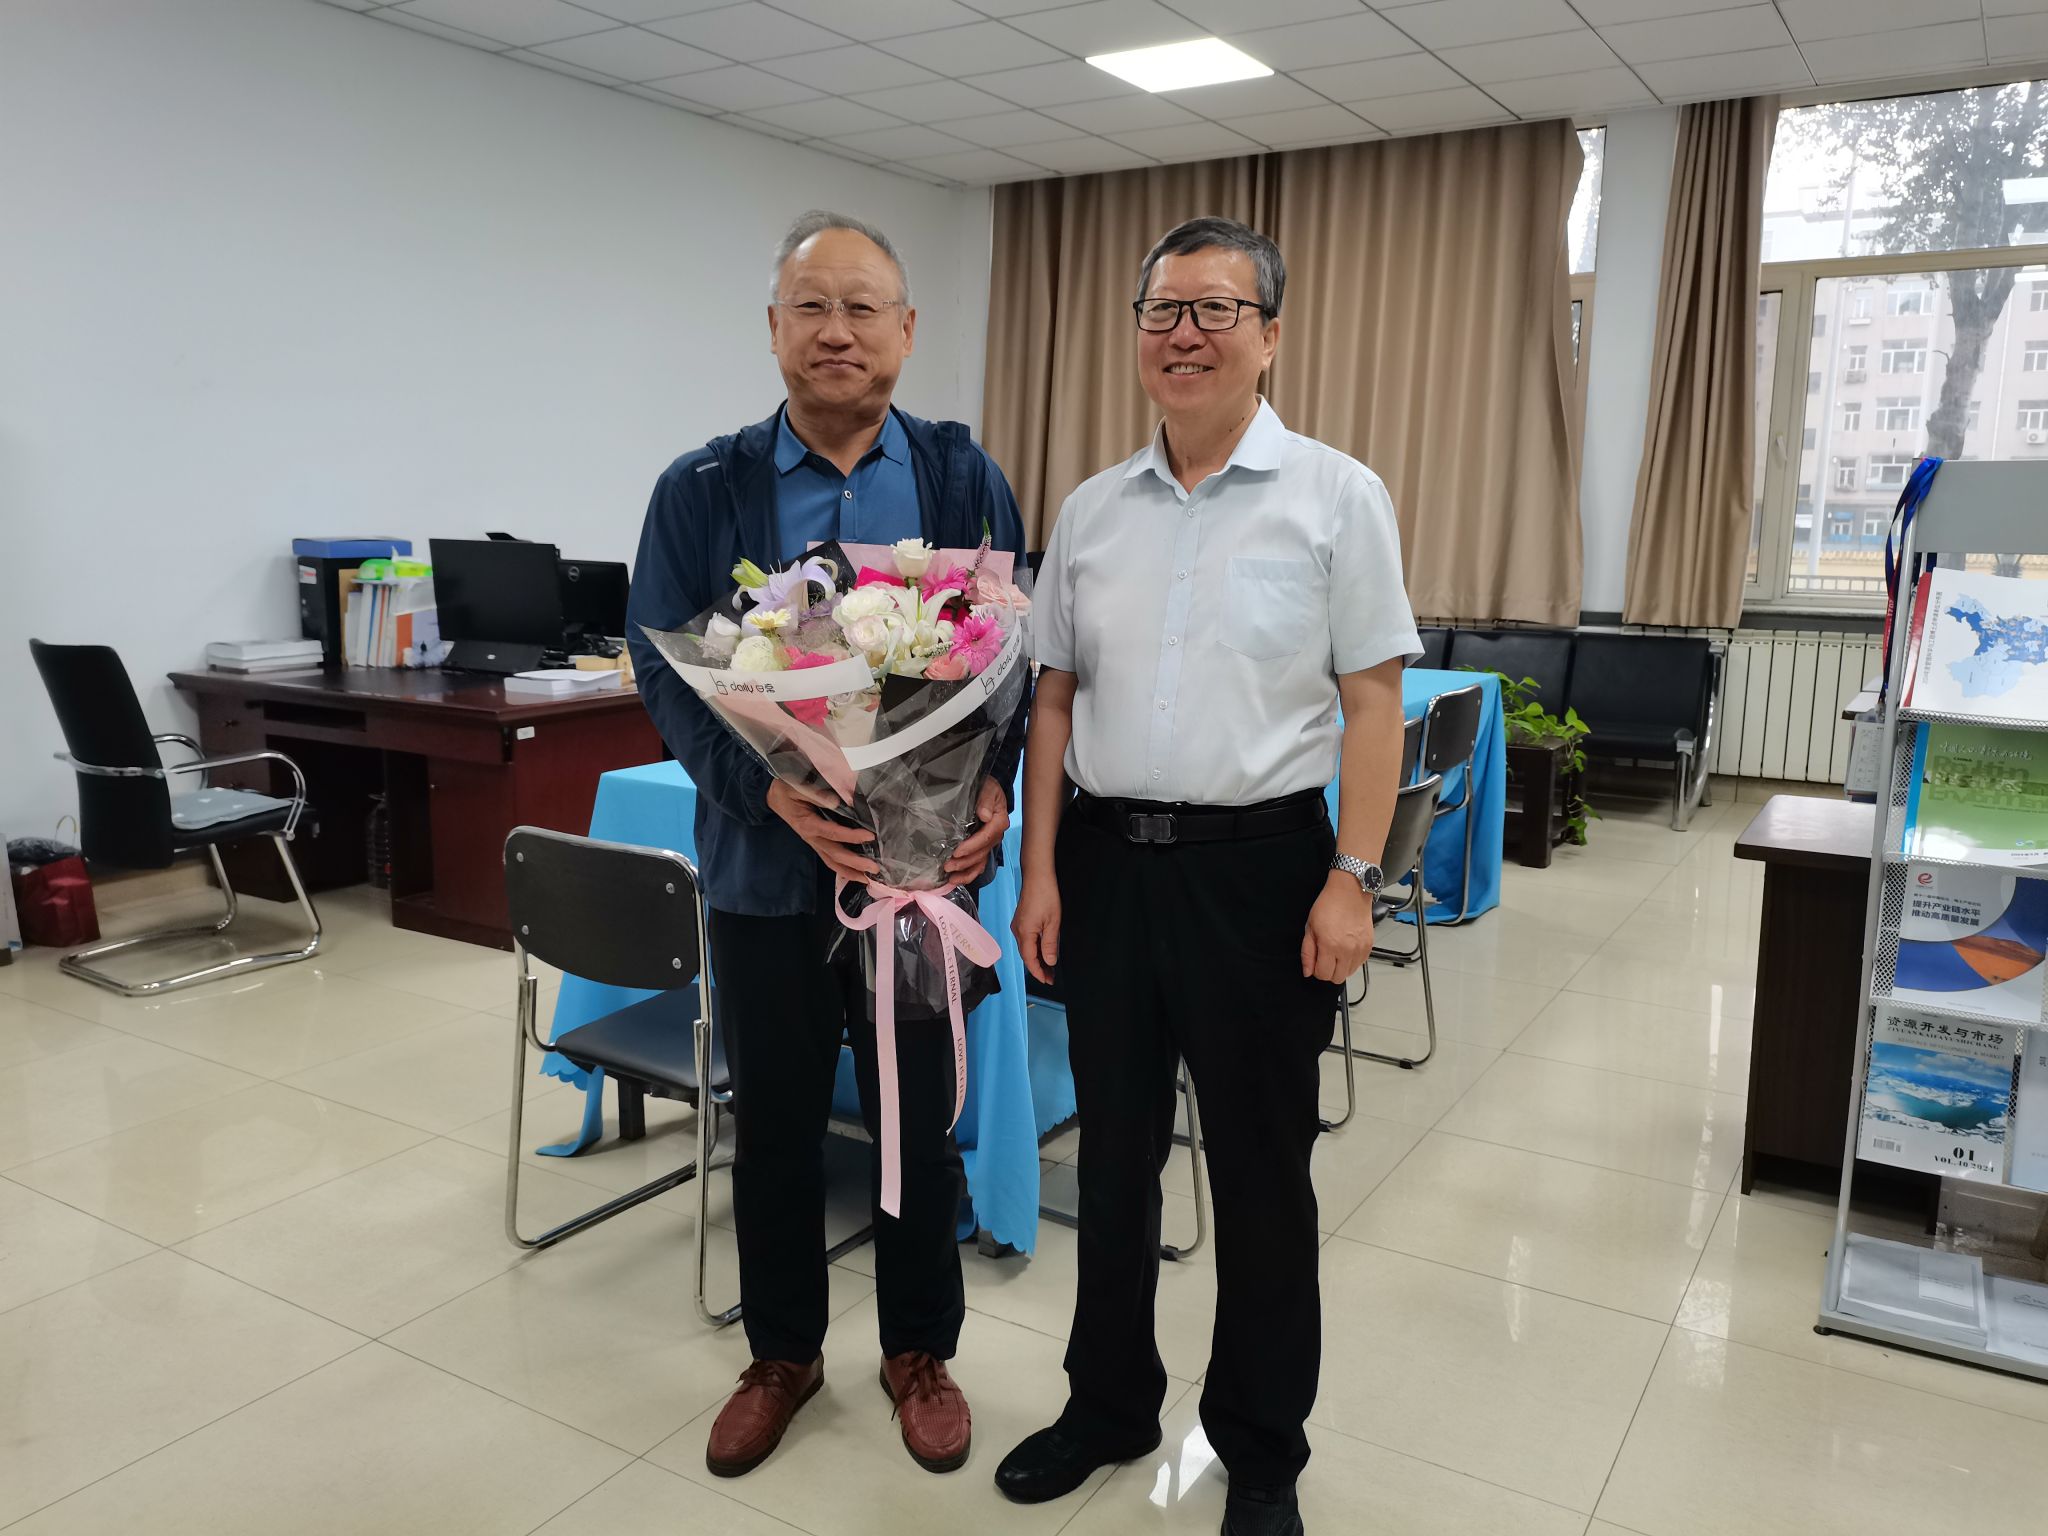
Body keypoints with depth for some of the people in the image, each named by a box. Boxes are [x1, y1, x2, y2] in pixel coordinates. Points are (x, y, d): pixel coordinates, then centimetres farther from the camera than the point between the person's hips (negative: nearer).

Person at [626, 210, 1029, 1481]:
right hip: (768, 861, 0)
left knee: (919, 1117, 13)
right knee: (775, 1125, 15)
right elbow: (667, 672, -6)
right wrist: (775, 791, -20)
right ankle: (783, 1353, 37)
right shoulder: (702, 491, -1)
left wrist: (994, 790, -16)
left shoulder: (967, 480, 1)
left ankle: (921, 1351, 35)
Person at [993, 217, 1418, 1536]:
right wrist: (1040, 870, 4)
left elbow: (1374, 704, -5)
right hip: (1105, 858, 4)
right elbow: (1055, 701, 9)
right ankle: (1111, 1404, 38)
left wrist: (1352, 880, -11)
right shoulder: (1092, 511, 8)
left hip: (1259, 865, -3)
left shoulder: (1335, 496, -3)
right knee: (1114, 1153, 16)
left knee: (1262, 1170, 9)